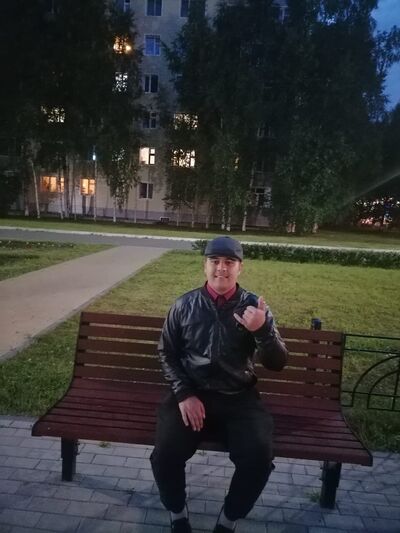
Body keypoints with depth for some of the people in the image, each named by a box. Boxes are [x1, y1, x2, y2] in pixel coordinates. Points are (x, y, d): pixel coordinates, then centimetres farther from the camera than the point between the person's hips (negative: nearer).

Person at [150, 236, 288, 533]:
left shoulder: (255, 307, -2)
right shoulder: (185, 305, 0)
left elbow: (278, 364, -5)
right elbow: (167, 353, 7)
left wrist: (262, 329, -25)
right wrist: (183, 394, -7)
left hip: (239, 398, 0)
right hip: (192, 394, 1)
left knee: (259, 458, -22)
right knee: (165, 454, -21)